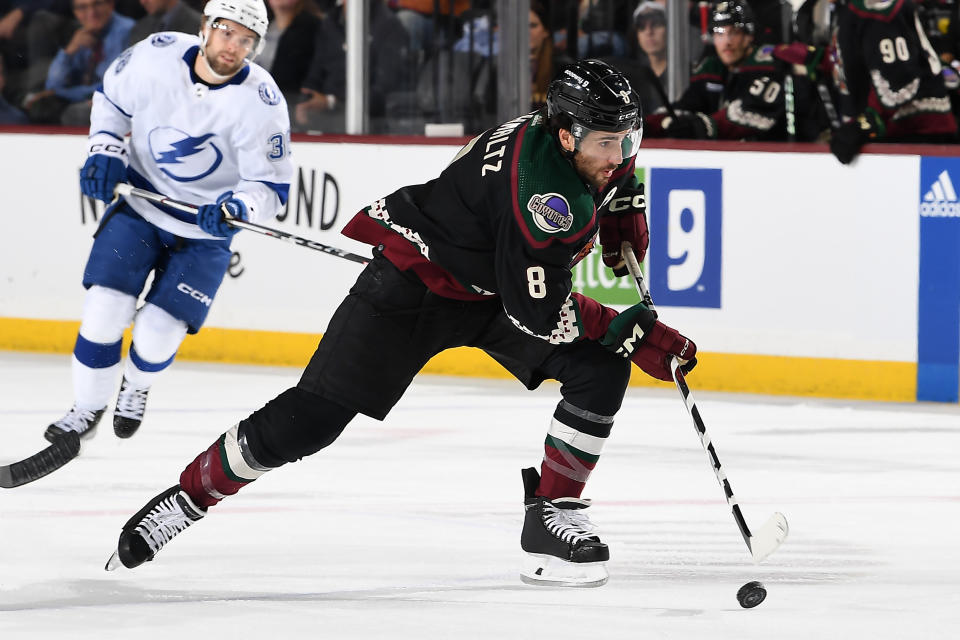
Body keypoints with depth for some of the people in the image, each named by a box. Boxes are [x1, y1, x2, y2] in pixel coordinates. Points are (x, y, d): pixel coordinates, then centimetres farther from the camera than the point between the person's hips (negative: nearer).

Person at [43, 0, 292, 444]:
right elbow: (111, 98, 6)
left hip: (204, 231, -2)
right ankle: (87, 408, 13)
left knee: (157, 335, -7)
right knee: (104, 311, -11)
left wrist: (236, 208, -38)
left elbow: (270, 186, -18)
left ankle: (136, 386, 30)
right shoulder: (157, 55, -16)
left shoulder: (261, 100, -22)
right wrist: (105, 150, -8)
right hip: (140, 203, 2)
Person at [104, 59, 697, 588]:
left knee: (602, 371, -11)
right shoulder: (544, 189, -35)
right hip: (417, 279, -8)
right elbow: (537, 311, -32)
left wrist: (623, 208, 6)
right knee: (309, 420, -11)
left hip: (493, 286, 8)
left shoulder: (590, 138, -9)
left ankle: (552, 517, -2)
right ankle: (187, 497, 6)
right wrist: (631, 331, -29)